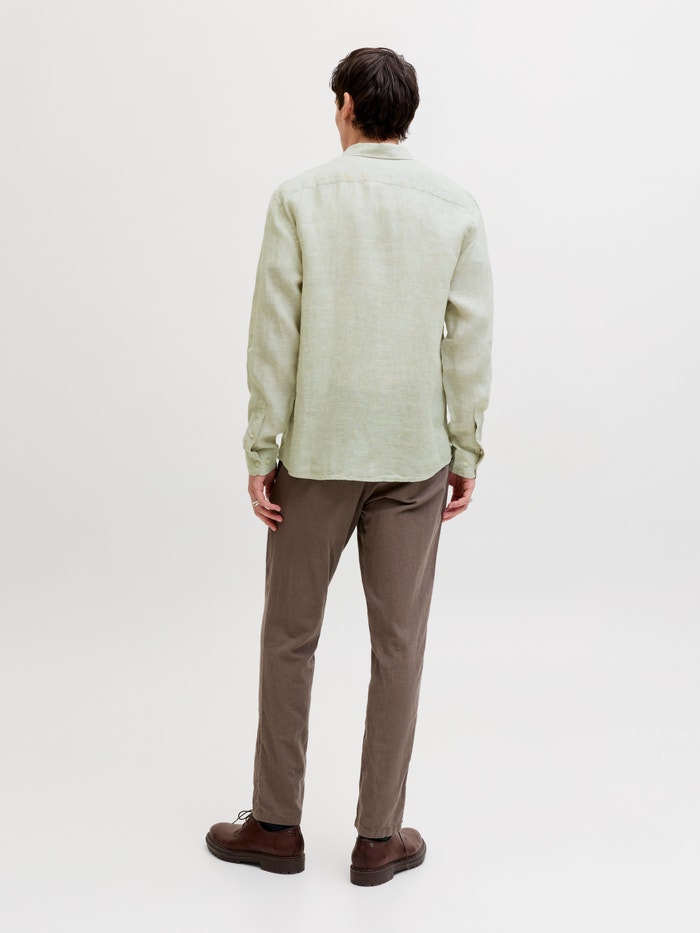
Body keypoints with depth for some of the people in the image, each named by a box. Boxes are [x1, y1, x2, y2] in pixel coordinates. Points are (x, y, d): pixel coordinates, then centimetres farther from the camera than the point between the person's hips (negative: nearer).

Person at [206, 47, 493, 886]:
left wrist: (260, 454, -3)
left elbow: (274, 336, -8)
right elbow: (470, 343, -3)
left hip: (318, 448, -1)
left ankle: (276, 824, 21)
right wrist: (466, 452, 5)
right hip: (414, 455, 1)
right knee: (397, 643, 8)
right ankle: (378, 835, 17)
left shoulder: (300, 199, -6)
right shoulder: (456, 208, -1)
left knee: (289, 637, 12)